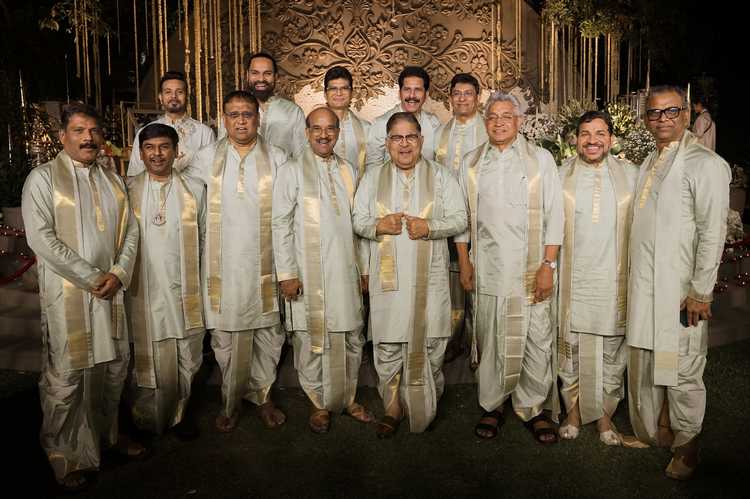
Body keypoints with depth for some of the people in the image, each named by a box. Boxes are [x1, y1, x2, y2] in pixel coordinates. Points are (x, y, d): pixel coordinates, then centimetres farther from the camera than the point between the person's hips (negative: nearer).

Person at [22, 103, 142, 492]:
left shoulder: (113, 178, 13)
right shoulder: (43, 178, -4)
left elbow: (130, 229, 10)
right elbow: (41, 238, -13)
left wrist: (119, 272, -7)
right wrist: (91, 278, -15)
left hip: (110, 289, 5)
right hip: (66, 294, -5)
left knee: (114, 368, 14)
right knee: (65, 378, 0)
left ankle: (108, 434, 32)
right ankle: (66, 457, 17)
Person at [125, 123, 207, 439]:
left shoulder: (194, 189, 3)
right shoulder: (127, 190, 1)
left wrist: (202, 279, 7)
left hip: (185, 290, 1)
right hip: (143, 291, -1)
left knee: (185, 358, 9)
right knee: (147, 359, 7)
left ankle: (179, 411, 30)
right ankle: (147, 419, 26)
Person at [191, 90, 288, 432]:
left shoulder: (277, 159, 2)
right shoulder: (206, 159, 5)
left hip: (265, 264, 0)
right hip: (223, 265, 1)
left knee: (268, 334, 7)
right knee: (226, 337, 7)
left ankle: (263, 396, 24)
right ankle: (231, 400, 24)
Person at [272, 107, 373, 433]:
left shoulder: (349, 171, 11)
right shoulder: (292, 172, -3)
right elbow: (281, 225, -6)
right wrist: (287, 273, -11)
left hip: (346, 272, 4)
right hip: (309, 275, -4)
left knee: (351, 340, 11)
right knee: (313, 342, 5)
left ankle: (347, 398, 29)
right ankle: (320, 404, 22)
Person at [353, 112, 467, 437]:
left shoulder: (441, 176, 8)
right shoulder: (373, 178, 12)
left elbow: (459, 218, 3)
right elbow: (359, 220, 9)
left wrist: (429, 227, -15)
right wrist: (379, 225, -12)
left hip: (429, 277, -1)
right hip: (388, 276, 1)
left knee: (429, 342, 2)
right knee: (387, 345, 4)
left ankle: (427, 405, 22)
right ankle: (393, 408, 19)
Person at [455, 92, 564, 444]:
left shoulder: (541, 160, 4)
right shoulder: (470, 164, 11)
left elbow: (554, 216, 1)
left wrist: (548, 265, -7)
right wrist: (463, 263, 6)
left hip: (531, 270, -1)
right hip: (487, 269, 2)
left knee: (536, 341, 0)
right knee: (489, 340, 7)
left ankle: (534, 407, 17)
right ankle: (492, 405, 23)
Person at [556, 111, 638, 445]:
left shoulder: (630, 175, 3)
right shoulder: (561, 175, 3)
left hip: (614, 280, 0)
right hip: (572, 279, 0)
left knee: (611, 351, 8)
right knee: (570, 348, 9)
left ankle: (605, 415, 24)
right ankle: (573, 411, 26)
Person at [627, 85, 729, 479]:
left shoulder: (705, 164, -9)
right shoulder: (648, 163, 14)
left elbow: (712, 233, -13)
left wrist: (701, 291, -15)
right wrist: (636, 281, 14)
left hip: (680, 293, -7)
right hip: (644, 288, 7)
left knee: (681, 372, 4)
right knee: (644, 366, 15)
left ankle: (686, 447, 24)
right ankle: (654, 431, 34)